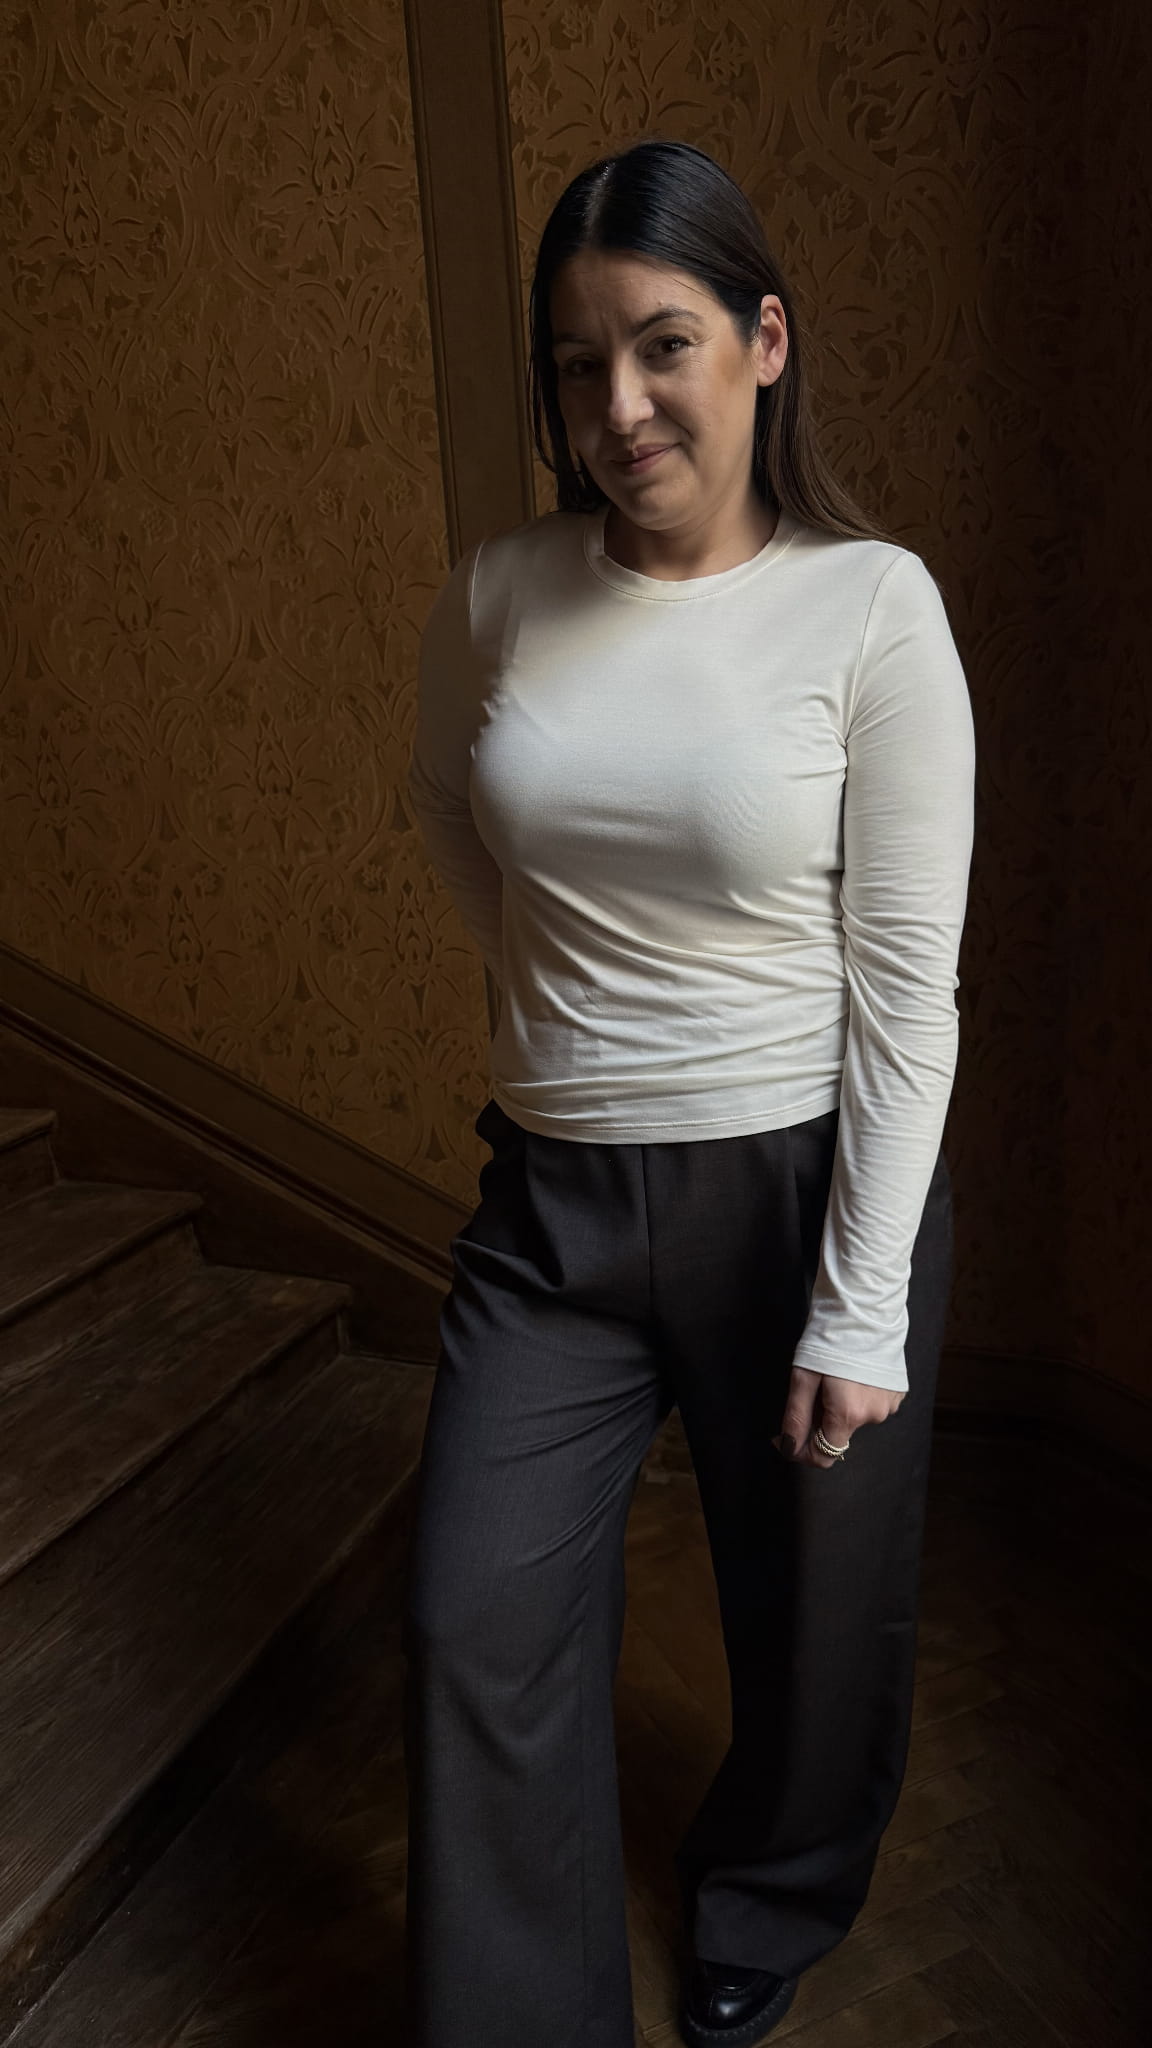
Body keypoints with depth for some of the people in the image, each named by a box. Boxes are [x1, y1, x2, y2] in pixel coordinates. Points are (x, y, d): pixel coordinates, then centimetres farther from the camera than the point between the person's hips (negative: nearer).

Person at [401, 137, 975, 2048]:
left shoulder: (872, 605, -11)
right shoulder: (496, 595, -1)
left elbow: (907, 987, -12)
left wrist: (859, 1311, -13)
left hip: (803, 1183, -2)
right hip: (552, 1192, 3)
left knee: (811, 1610, 19)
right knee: (479, 1627, 7)